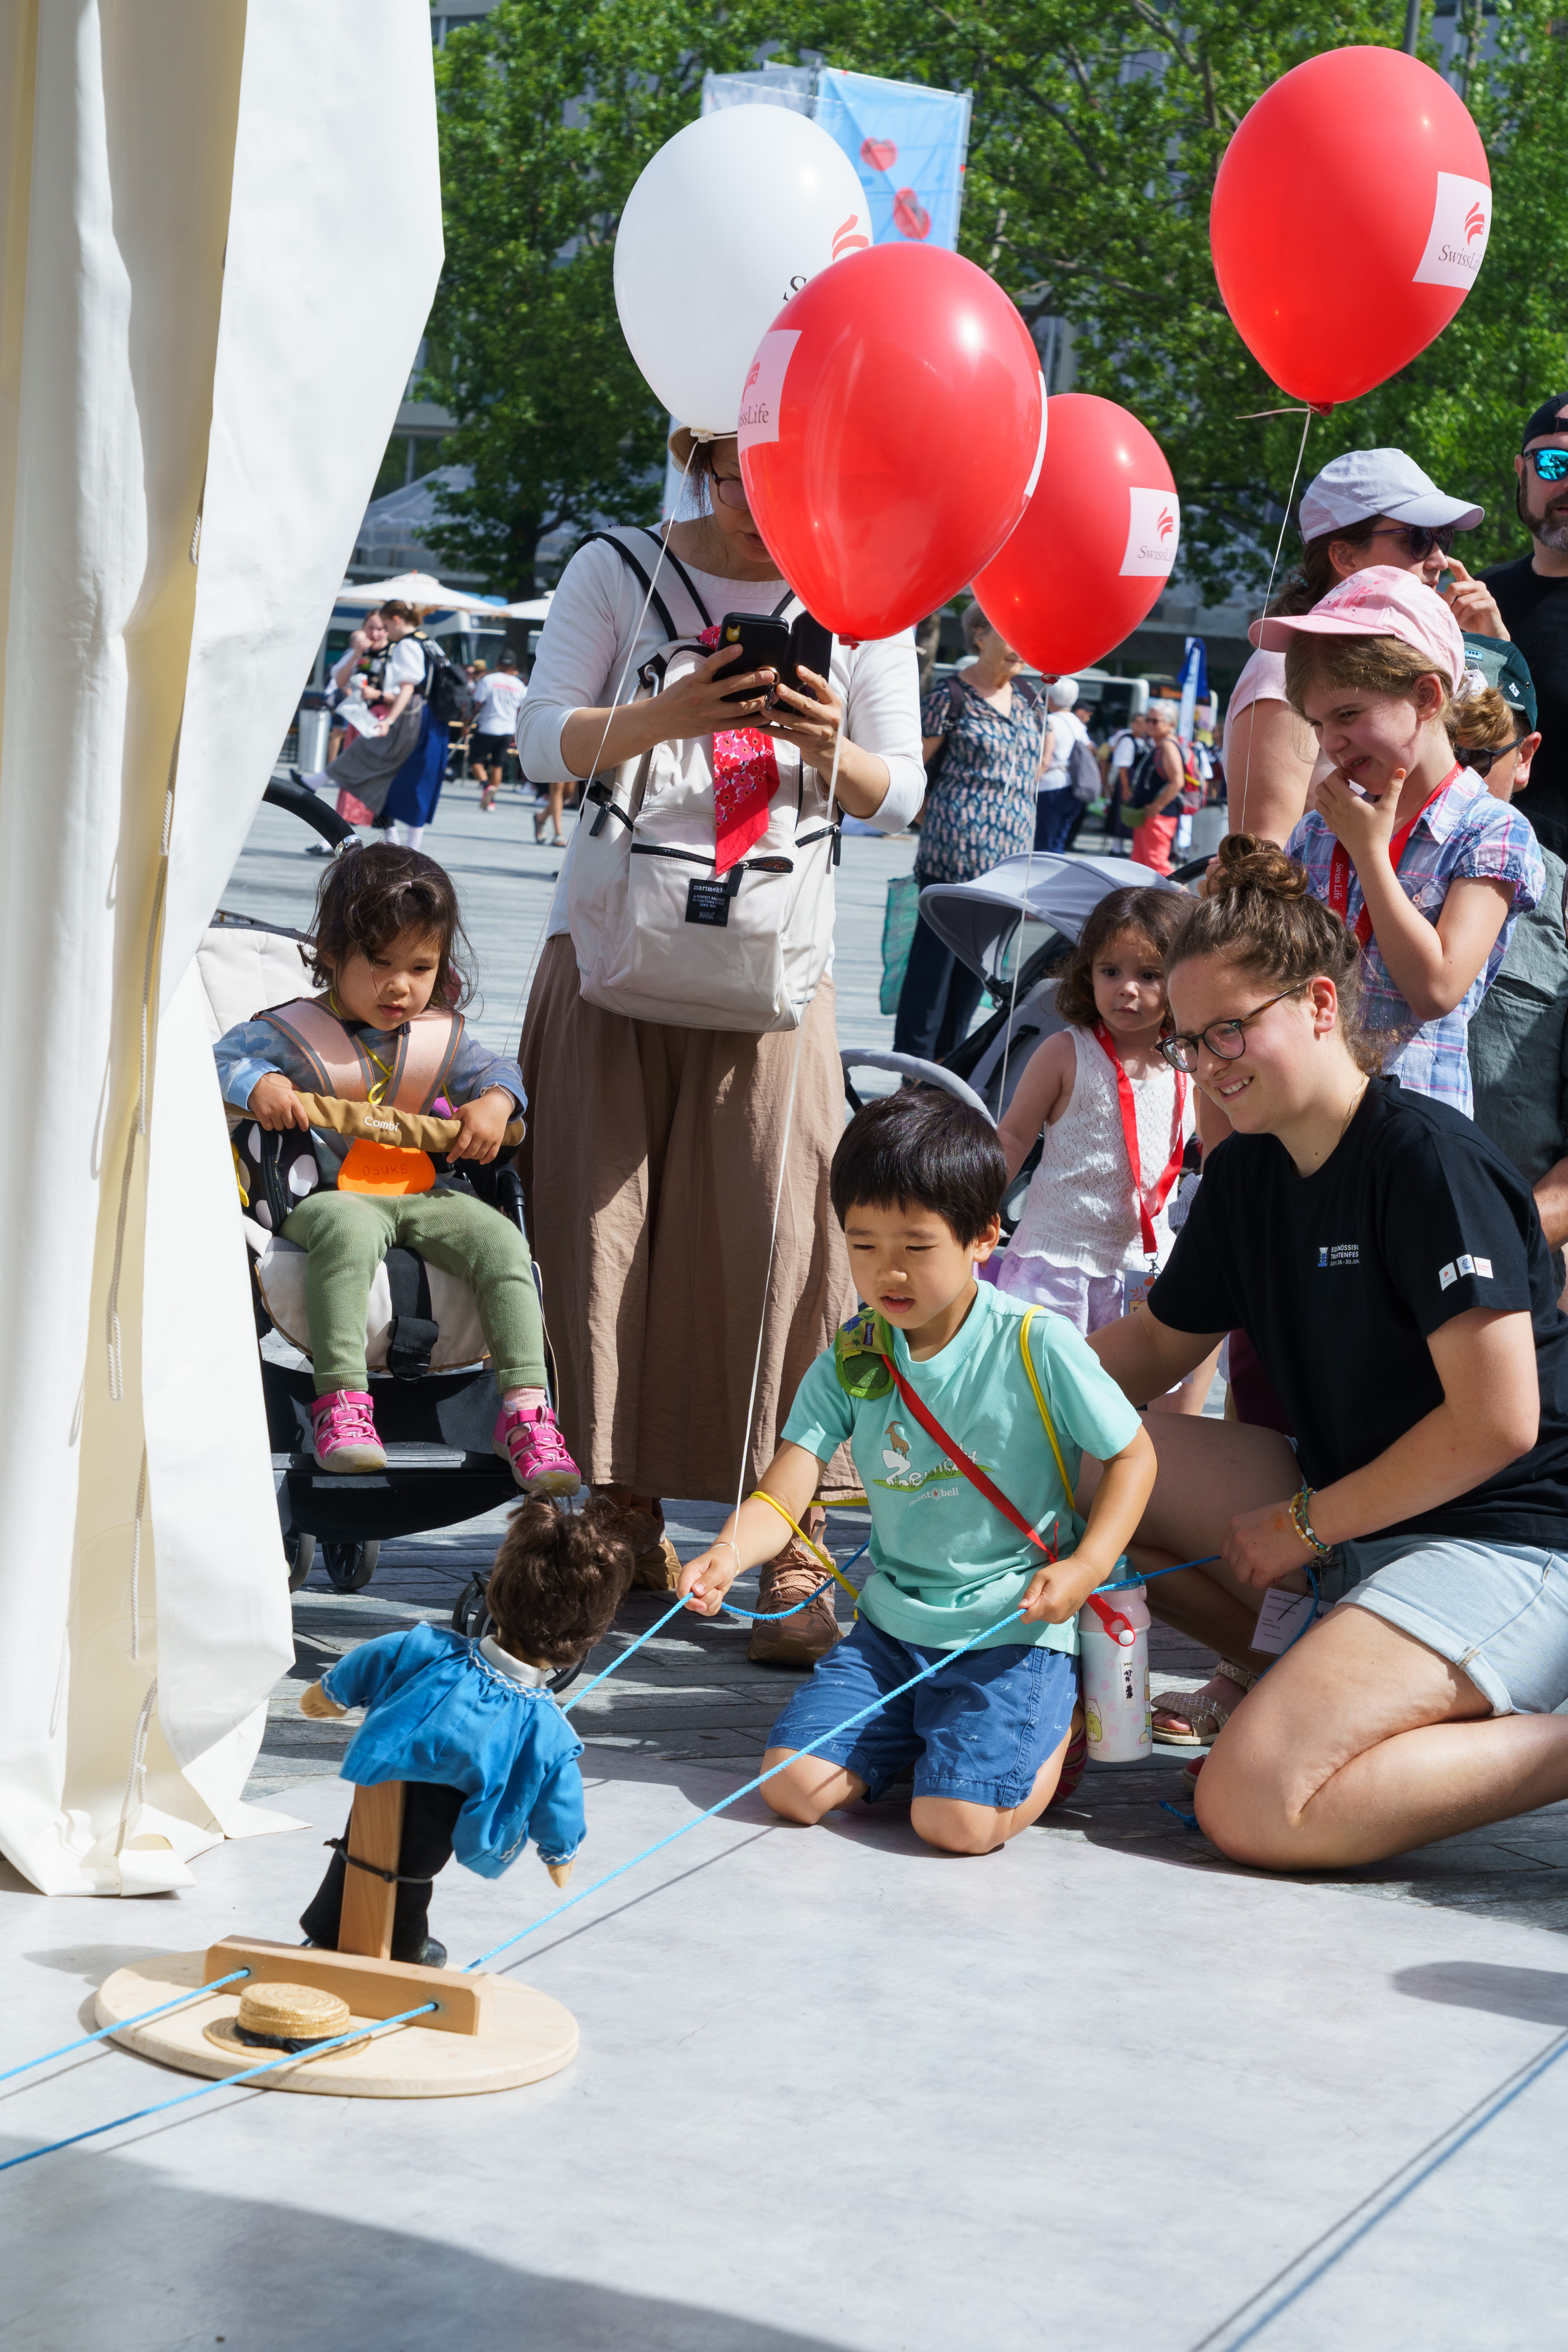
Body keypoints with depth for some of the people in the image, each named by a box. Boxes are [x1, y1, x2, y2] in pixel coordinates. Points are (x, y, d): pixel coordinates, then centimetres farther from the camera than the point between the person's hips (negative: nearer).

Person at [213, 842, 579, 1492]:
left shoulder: (441, 1038, 15)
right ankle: (341, 1400, -38)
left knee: (501, 1239, -22)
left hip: (425, 1193, 4)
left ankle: (525, 1409, -22)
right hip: (327, 1193, -4)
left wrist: (496, 1102, 0)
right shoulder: (291, 1033, 2)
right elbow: (215, 1062, -2)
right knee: (350, 1230, -40)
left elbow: (495, 1069, 24)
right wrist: (255, 1086, -24)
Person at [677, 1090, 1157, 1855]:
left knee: (957, 1821, -20)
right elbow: (783, 1492, -8)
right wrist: (727, 1555, -29)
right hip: (890, 1627, 5)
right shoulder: (848, 1360, -1)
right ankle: (919, 1728, 20)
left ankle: (1058, 1729, 11)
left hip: (1012, 1631, -5)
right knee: (793, 1787, -8)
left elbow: (1131, 1455, -2)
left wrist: (1088, 1566, -17)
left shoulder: (1037, 1347, -12)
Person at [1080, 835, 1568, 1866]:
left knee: (1253, 1808, -28)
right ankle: (1302, 1667, 8)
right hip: (1348, 1528, 9)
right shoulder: (1247, 1171, 8)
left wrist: (1306, 1523, -12)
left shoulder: (1428, 1160, -18)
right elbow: (1156, 1345, 20)